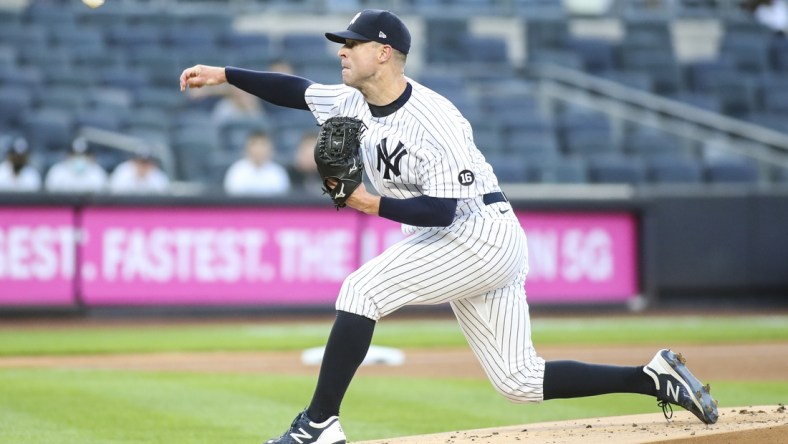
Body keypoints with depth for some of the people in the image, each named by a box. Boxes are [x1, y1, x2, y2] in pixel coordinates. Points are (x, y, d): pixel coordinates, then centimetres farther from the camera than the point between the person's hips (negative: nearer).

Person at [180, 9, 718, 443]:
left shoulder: (434, 123, -22)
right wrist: (222, 75, 6)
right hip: (467, 247, 9)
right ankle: (655, 378, 12)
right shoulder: (357, 103, 3)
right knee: (519, 381, 7)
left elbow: (442, 210, -24)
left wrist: (371, 203, -28)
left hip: (482, 236, -9)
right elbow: (296, 90, 13)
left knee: (362, 289, -18)